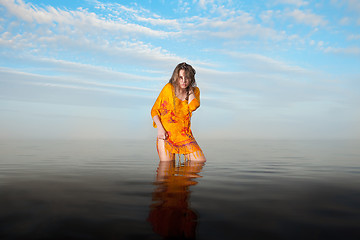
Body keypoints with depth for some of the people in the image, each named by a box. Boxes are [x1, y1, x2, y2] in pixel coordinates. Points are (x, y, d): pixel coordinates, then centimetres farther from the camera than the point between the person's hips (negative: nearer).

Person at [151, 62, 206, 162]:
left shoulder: (195, 91, 8)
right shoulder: (169, 88, -1)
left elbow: (193, 107, -13)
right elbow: (154, 110, 1)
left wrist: (190, 89, -3)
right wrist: (160, 128, -12)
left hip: (185, 136, 3)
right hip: (166, 135, -2)